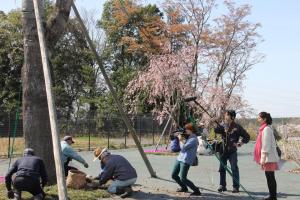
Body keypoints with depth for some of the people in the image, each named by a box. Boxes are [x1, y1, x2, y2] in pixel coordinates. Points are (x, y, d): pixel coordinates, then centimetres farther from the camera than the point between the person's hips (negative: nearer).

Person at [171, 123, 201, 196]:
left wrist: (180, 139, -7)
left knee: (183, 179, -12)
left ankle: (196, 191, 0)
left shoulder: (193, 139, -15)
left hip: (186, 161, -9)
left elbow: (183, 147, -21)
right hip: (179, 158, 9)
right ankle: (184, 188, 32)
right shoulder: (188, 137, 14)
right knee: (174, 175, 13)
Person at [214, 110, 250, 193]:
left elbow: (247, 137, 1)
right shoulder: (223, 126, 7)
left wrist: (239, 144, -7)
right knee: (222, 168, 9)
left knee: (234, 168, -6)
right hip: (223, 150, 4)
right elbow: (216, 130, -10)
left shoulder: (237, 127, -3)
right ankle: (222, 185, 20)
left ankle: (236, 186, 2)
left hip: (232, 151, -4)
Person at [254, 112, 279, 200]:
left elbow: (266, 145, -18)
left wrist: (263, 159, -18)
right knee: (270, 177, 12)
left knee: (270, 177, -5)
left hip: (269, 158, -9)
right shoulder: (264, 128, 15)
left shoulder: (266, 129, -14)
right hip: (268, 158, 9)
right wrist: (262, 158, 21)